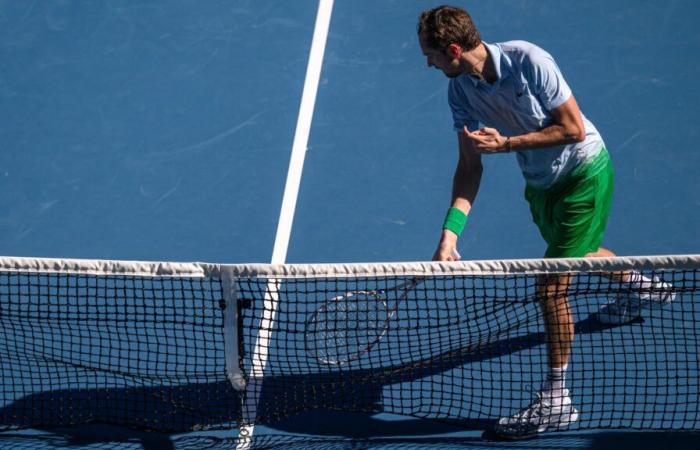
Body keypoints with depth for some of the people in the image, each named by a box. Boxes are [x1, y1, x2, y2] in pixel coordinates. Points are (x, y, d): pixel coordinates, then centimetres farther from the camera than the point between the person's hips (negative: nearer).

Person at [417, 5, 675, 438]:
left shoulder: (528, 61, -29)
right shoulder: (460, 90, -11)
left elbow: (573, 128, -24)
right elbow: (470, 168, -9)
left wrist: (506, 142, -29)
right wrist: (450, 233, -19)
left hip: (584, 171, -8)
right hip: (541, 183, 8)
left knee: (552, 284, -13)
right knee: (576, 252, 31)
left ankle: (556, 401, -5)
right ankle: (641, 285, 63)